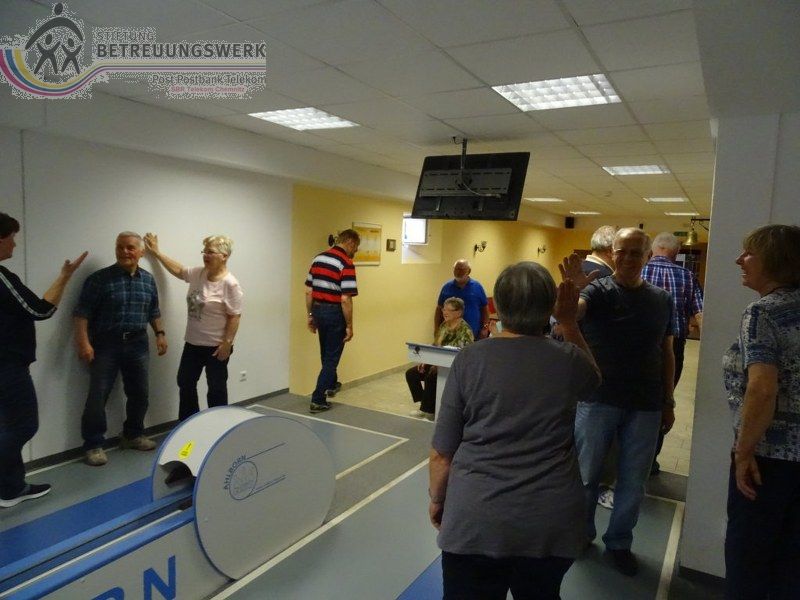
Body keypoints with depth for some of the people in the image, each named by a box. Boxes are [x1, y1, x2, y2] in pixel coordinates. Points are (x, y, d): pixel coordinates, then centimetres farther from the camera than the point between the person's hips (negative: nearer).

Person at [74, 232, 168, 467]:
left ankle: (133, 435, 28)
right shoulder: (99, 278, -8)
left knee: (139, 393, 11)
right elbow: (82, 313, -10)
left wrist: (160, 334, 8)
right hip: (106, 344, -4)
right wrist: (83, 342, -18)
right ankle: (94, 445, 10)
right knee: (98, 395, -2)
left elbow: (153, 311, 17)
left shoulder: (148, 280, 7)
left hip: (138, 344, 5)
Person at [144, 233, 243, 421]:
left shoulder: (230, 283, -19)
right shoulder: (197, 274, 3)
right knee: (185, 383, 17)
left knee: (216, 388, 6)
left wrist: (227, 343, -21)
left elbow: (234, 317, -19)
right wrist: (156, 252, 21)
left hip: (215, 347, -8)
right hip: (192, 343, 8)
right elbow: (178, 270, 21)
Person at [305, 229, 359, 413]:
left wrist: (310, 315, 14)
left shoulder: (318, 258, 5)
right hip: (334, 313, -7)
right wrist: (349, 325, -14)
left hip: (318, 310, 7)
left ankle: (331, 384, 46)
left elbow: (308, 291, 7)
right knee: (331, 357, 5)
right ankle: (317, 399, 7)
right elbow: (345, 299, -21)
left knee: (326, 352, 25)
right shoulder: (346, 264, -17)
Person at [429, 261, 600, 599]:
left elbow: (441, 453, -5)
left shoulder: (469, 359, -9)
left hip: (475, 521, -2)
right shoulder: (568, 359, -6)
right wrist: (570, 322, 17)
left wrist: (437, 499, 12)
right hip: (551, 523, 3)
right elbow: (592, 381, 21)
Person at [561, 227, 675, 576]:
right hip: (598, 401, -3)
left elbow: (666, 352, 11)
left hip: (645, 406, 3)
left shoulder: (661, 299, 5)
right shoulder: (597, 290, -7)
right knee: (585, 473, 11)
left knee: (633, 481, 13)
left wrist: (668, 402, 11)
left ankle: (619, 542, 32)